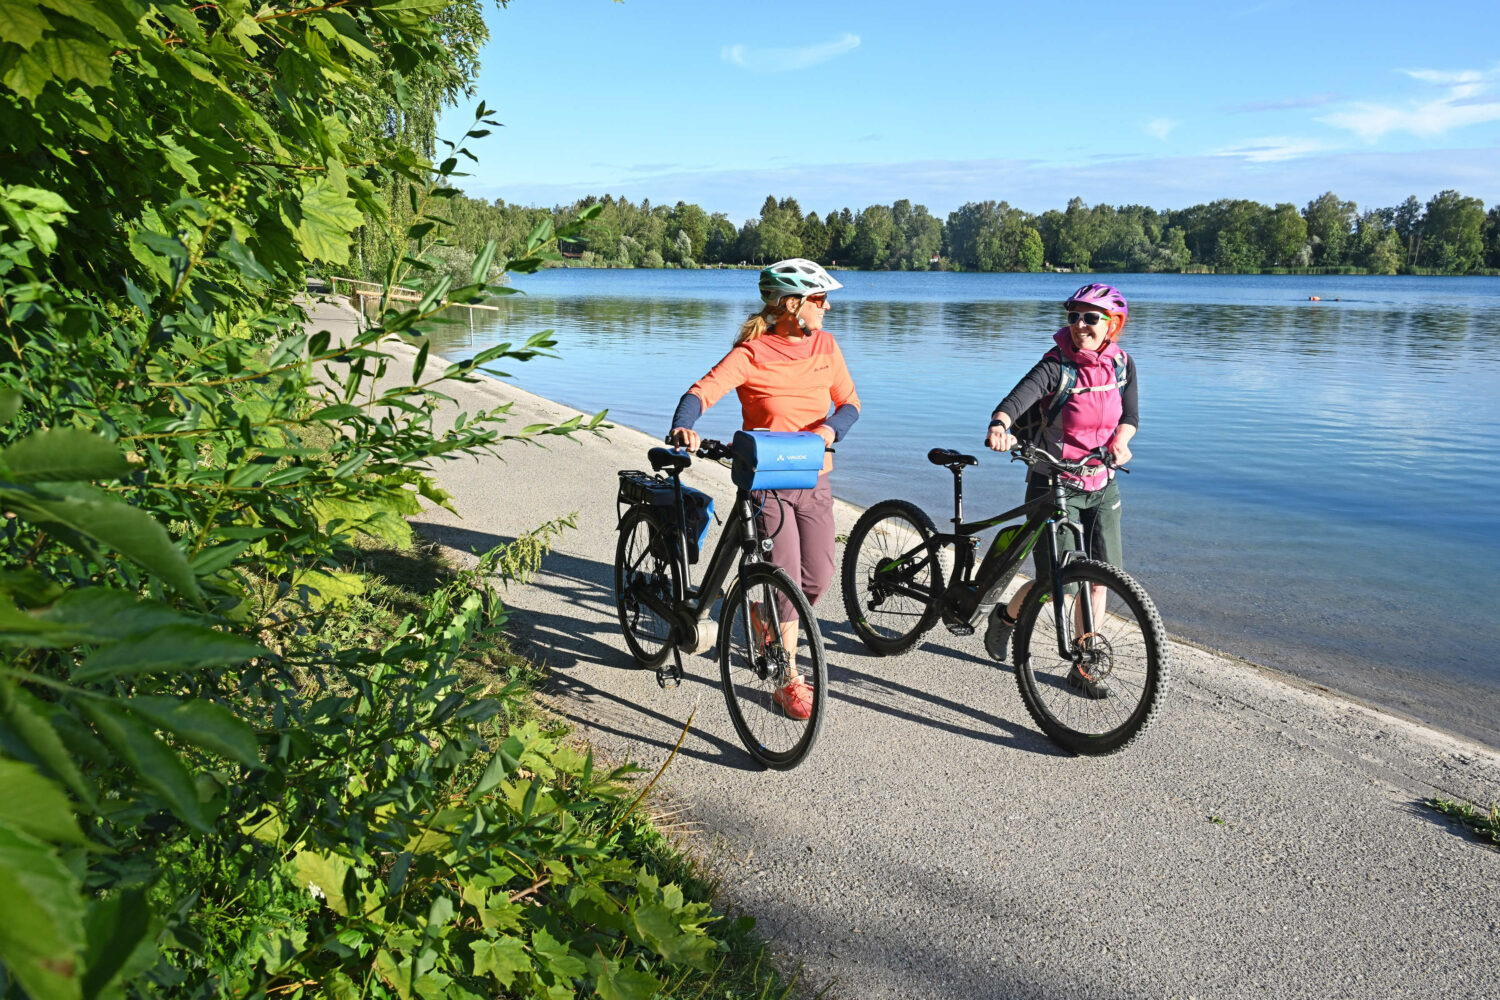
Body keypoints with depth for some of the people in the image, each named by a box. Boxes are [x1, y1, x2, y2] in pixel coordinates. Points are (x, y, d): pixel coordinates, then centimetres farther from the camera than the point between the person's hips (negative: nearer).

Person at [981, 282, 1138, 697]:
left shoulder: (1122, 363, 2)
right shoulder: (1057, 364, -16)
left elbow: (1129, 414, 5)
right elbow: (1019, 397, -32)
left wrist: (1120, 440, -18)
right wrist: (1000, 425, -54)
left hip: (1101, 485, 5)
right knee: (1054, 580, -8)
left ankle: (1082, 668, 18)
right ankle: (1006, 616, 25)